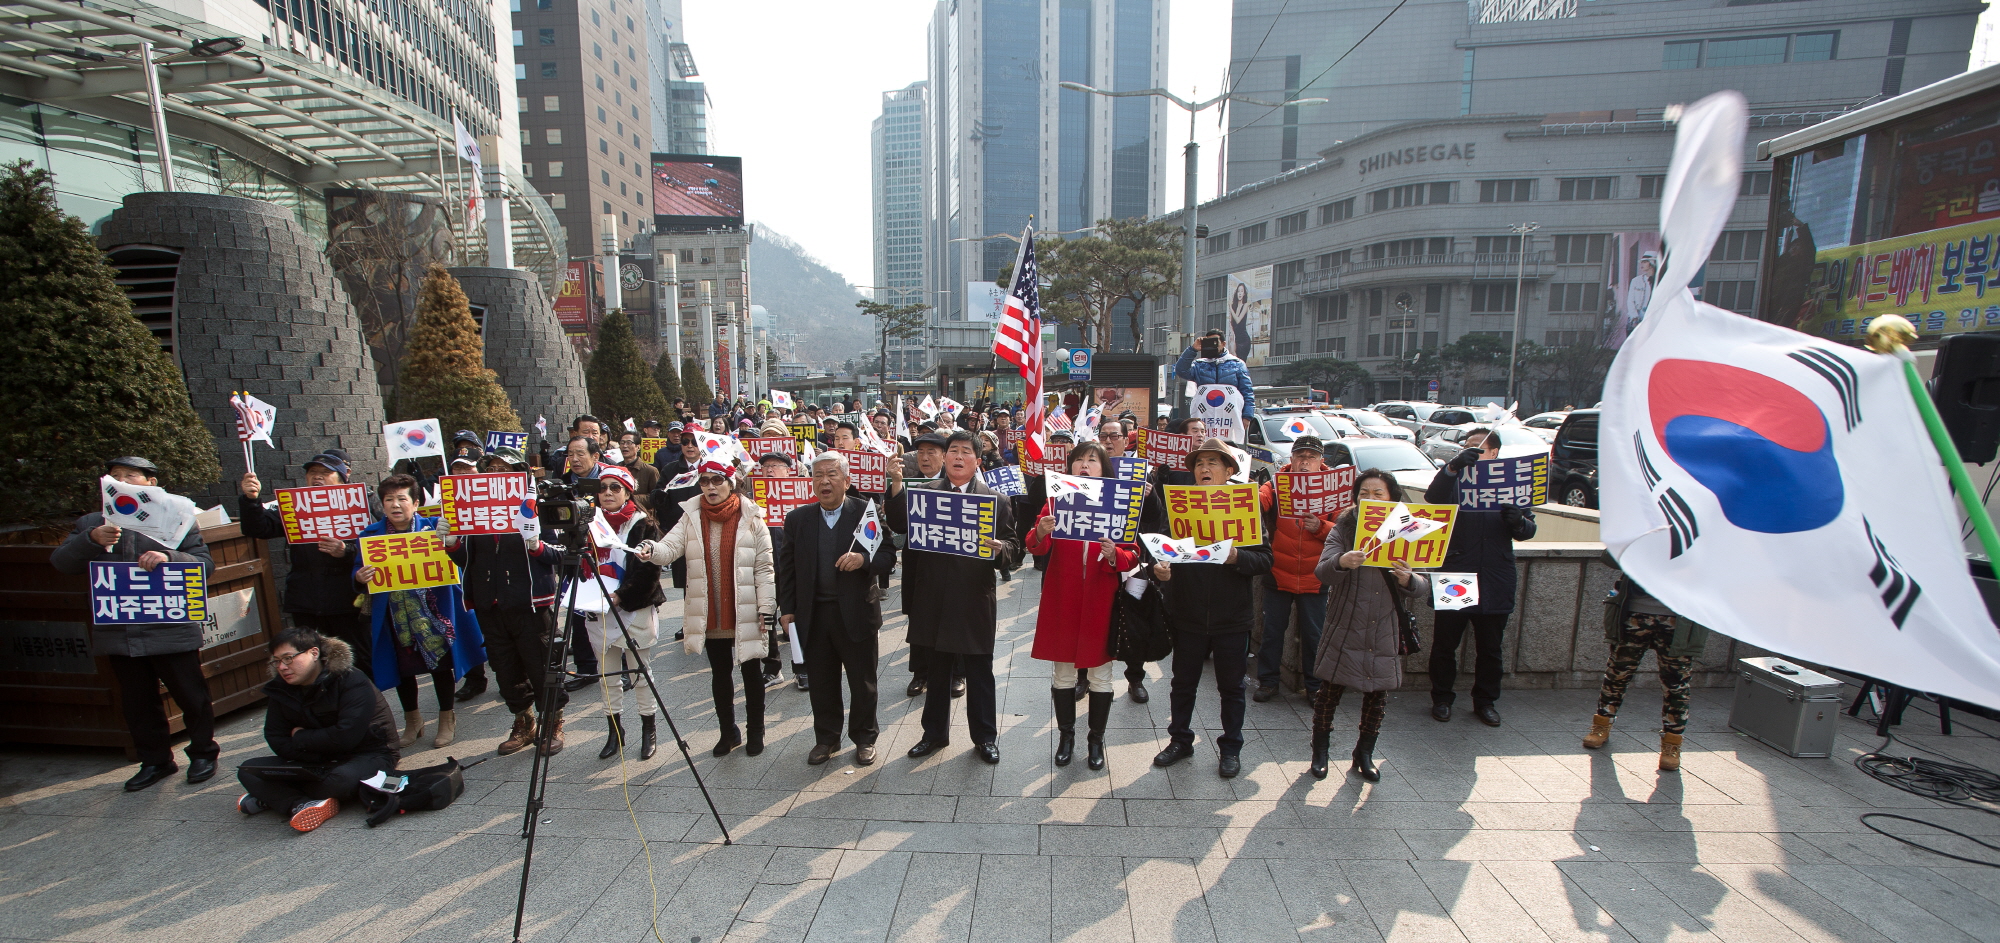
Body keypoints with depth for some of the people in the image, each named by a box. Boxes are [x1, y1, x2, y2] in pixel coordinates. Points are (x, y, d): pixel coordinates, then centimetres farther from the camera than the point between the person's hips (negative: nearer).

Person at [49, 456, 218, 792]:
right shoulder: (90, 523, 12)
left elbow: (205, 563, -5)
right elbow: (60, 562, 1)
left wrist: (169, 558, -24)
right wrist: (91, 540, -17)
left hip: (170, 631, -4)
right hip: (117, 634, 4)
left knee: (190, 696, 5)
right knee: (137, 703, 14)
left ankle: (203, 753, 21)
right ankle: (154, 761, 27)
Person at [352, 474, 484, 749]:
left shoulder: (433, 528, -5)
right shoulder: (370, 535, 1)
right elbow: (358, 572, 1)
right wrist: (360, 578, -22)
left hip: (433, 611, -2)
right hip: (394, 616, 2)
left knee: (440, 663, 8)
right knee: (402, 667, 14)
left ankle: (447, 718, 27)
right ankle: (412, 720, 35)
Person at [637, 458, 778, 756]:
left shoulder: (751, 519, -6)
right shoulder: (692, 517, 2)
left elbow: (764, 567, -5)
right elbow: (671, 547, -13)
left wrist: (765, 609, -8)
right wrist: (652, 549, -36)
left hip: (745, 614, -3)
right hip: (710, 615, 3)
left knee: (751, 671, 10)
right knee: (719, 673, 16)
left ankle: (756, 731, 28)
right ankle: (728, 731, 33)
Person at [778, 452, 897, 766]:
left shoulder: (868, 513, -7)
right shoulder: (797, 519, 3)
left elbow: (889, 556, -7)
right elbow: (787, 567, 5)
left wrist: (864, 560, -26)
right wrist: (787, 609, 1)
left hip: (856, 613, -2)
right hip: (812, 616, 3)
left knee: (862, 683, 11)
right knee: (820, 682, 16)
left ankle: (864, 738, 31)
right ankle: (826, 738, 35)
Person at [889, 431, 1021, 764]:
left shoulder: (995, 499, 1)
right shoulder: (924, 493, 3)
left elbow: (1013, 548, -1)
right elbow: (900, 525, -13)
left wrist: (1000, 550, -23)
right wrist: (896, 485, -24)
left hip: (976, 602, -1)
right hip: (933, 599, 1)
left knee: (979, 673, 10)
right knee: (935, 671, 16)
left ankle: (985, 737, 28)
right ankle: (935, 733, 33)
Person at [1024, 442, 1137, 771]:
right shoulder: (1056, 500, 2)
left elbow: (1133, 556, -1)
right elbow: (1036, 548, -8)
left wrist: (1114, 555, -23)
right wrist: (1041, 533, -31)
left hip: (1101, 601, 0)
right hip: (1061, 599, 1)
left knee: (1100, 674, 8)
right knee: (1062, 672, 9)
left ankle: (1096, 739, 26)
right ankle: (1066, 735, 27)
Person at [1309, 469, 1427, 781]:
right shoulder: (1343, 529, -3)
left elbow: (1423, 587, -2)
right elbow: (1322, 572, -17)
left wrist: (1408, 580, -25)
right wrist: (1341, 562, -39)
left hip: (1385, 633, 2)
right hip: (1345, 630, -2)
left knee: (1378, 696, 13)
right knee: (1329, 691, 4)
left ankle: (1364, 753, 34)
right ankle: (1319, 751, 24)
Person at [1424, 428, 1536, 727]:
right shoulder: (1455, 480, 3)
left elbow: (1529, 529, 6)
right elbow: (1433, 498, -19)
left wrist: (1518, 522, -18)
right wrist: (1452, 466, -33)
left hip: (1495, 582, 2)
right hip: (1454, 578, -2)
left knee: (1490, 649, 13)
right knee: (1444, 645, 7)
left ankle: (1485, 701, 28)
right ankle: (1441, 698, 21)